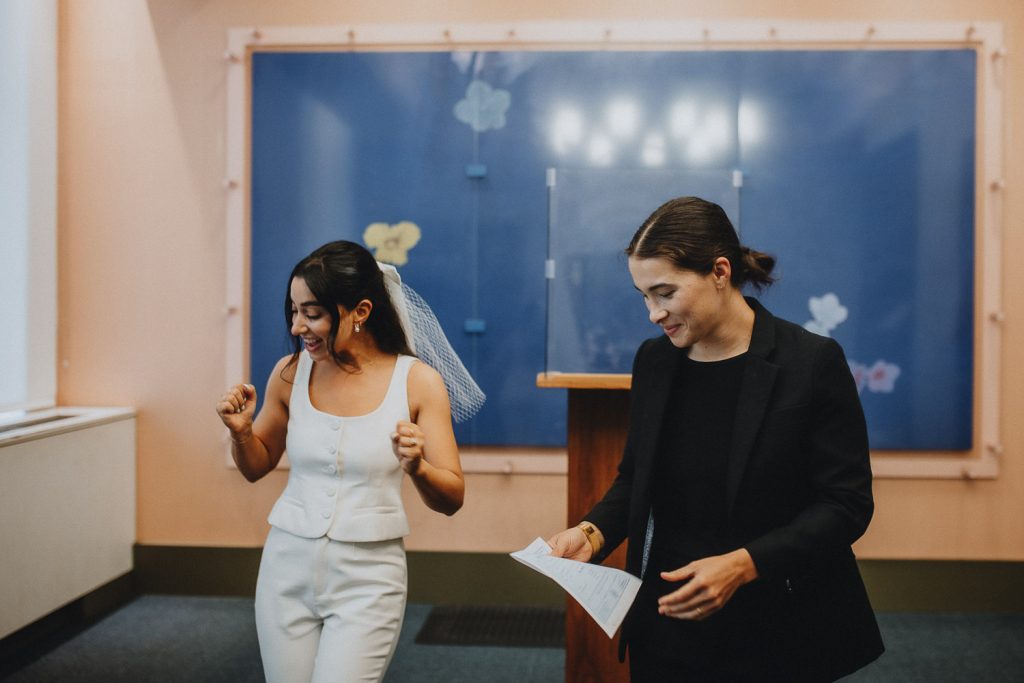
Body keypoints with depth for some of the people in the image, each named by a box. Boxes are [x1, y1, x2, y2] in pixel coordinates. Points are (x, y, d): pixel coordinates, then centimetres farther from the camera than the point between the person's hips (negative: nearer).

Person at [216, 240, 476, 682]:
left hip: (367, 576, -3)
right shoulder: (290, 372, -2)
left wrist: (417, 468, -27)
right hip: (289, 563, 3)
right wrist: (240, 431, -8)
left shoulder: (418, 382, -9)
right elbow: (257, 466, 12)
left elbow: (451, 500, -7)